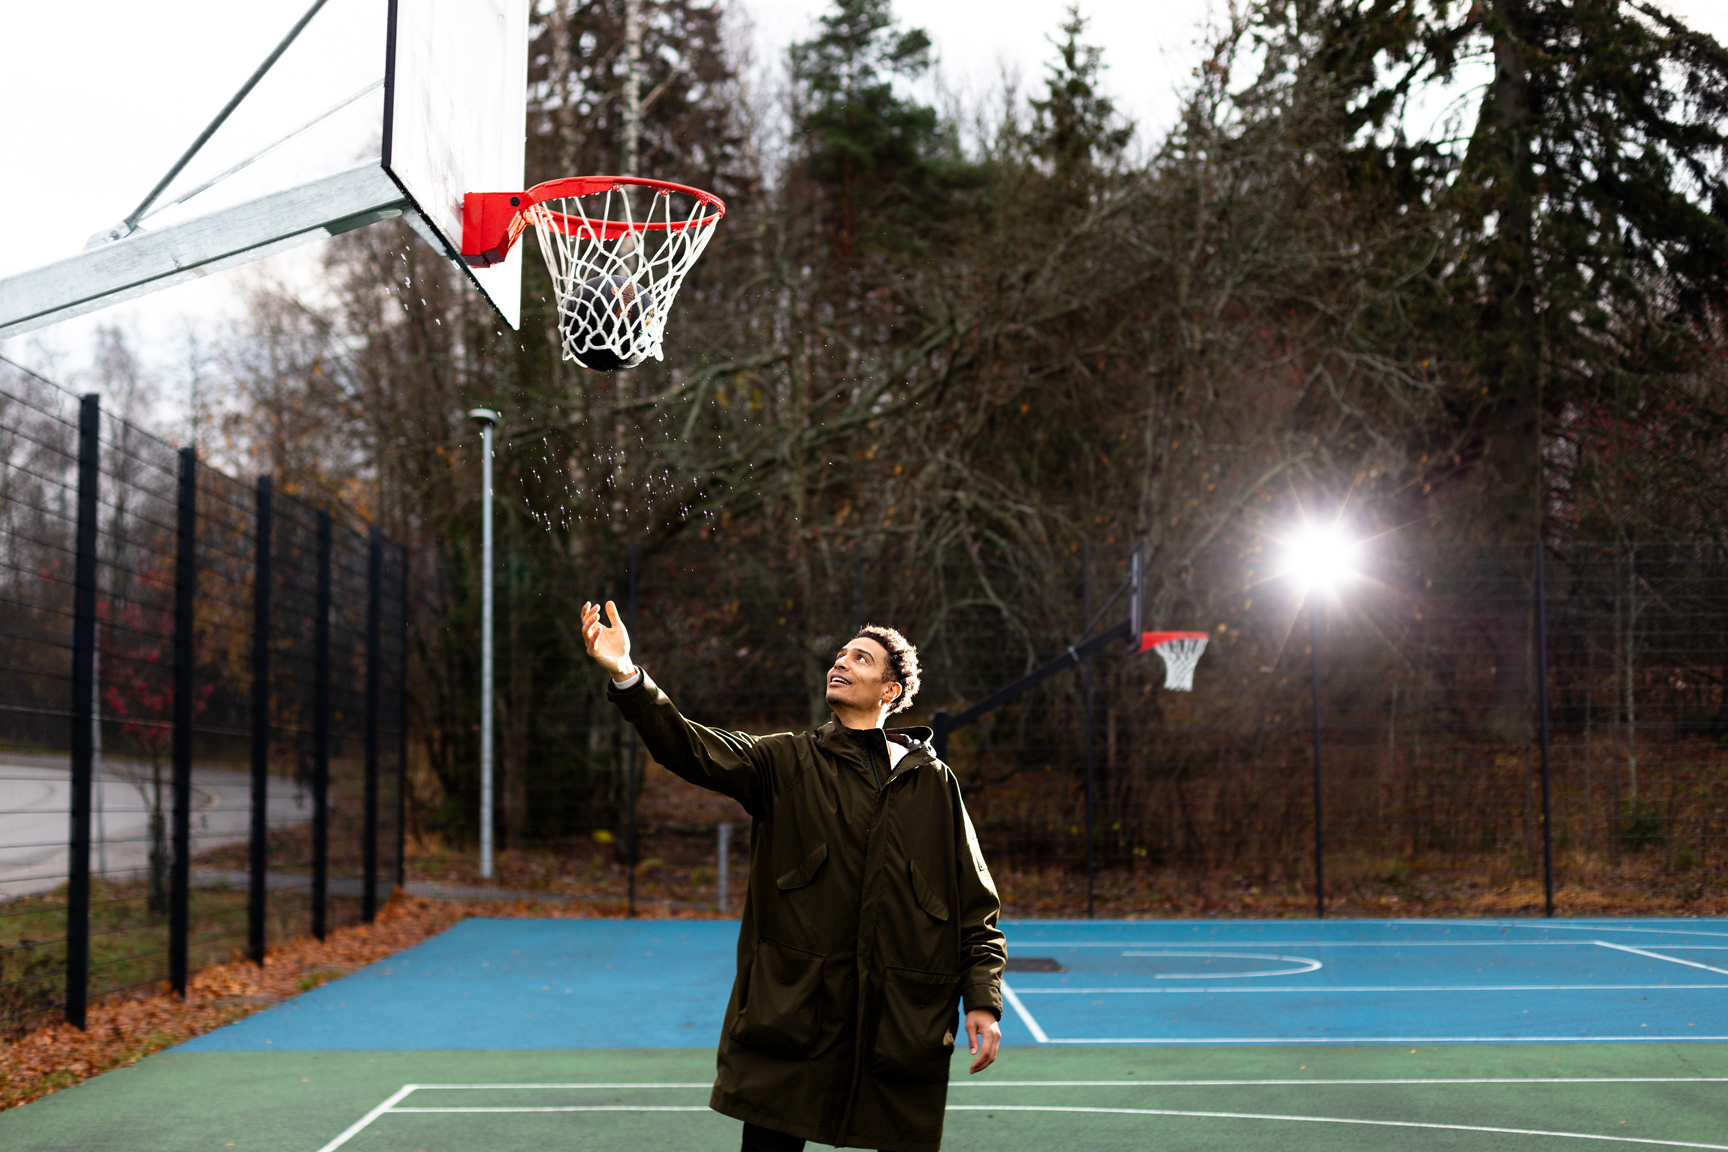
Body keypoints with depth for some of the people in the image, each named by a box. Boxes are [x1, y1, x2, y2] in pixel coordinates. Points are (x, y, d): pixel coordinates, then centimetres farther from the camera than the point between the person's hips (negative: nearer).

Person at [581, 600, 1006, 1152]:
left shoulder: (934, 781, 10)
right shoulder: (786, 763, 8)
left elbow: (977, 906, 10)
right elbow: (692, 749, -8)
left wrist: (983, 1000, 0)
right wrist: (626, 677, -23)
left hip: (905, 1024, 1)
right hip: (793, 1015, -1)